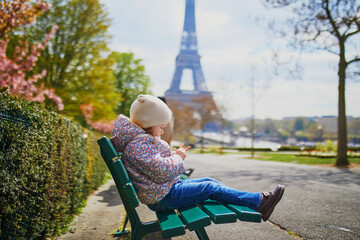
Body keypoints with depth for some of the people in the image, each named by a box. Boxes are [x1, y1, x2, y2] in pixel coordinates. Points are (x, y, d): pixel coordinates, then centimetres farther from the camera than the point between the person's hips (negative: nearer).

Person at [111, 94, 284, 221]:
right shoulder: (139, 143, -24)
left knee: (209, 181, 9)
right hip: (162, 197, -10)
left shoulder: (140, 138, 11)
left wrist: (173, 155, 4)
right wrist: (178, 158, -12)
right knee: (211, 188, -9)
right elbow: (161, 171, -30)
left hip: (167, 187, 10)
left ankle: (254, 200, 13)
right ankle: (259, 202, -2)